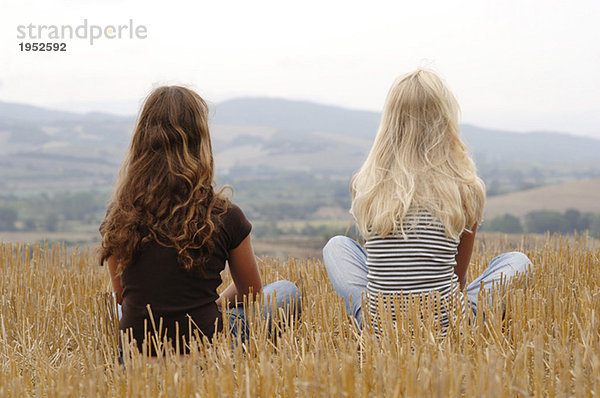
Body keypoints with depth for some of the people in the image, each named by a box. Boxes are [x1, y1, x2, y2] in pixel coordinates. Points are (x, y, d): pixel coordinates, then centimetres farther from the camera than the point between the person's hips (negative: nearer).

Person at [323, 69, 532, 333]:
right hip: (444, 329, -2)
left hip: (375, 328, 2)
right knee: (517, 261, 23)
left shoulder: (364, 186, -3)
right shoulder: (466, 188, -8)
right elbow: (459, 276, 6)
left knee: (336, 246, 30)